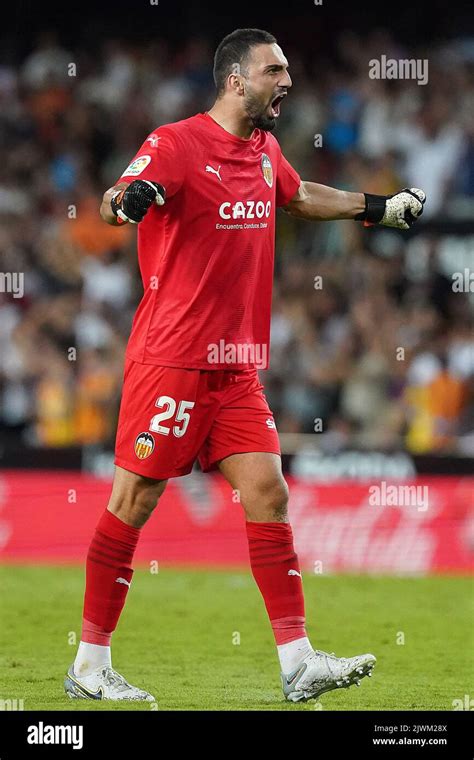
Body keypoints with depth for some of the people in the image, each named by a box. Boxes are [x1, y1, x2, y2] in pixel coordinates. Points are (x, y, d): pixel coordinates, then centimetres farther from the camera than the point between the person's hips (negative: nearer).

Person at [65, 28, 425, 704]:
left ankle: (298, 664, 0)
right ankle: (89, 666, 5)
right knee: (134, 502, -4)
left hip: (237, 368, 7)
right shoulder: (177, 144, -11)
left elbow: (298, 197, 35)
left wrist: (379, 208, 39)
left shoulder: (265, 151, 13)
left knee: (268, 494, 0)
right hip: (171, 361, -7)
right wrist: (125, 200, -50)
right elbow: (121, 201, -27)